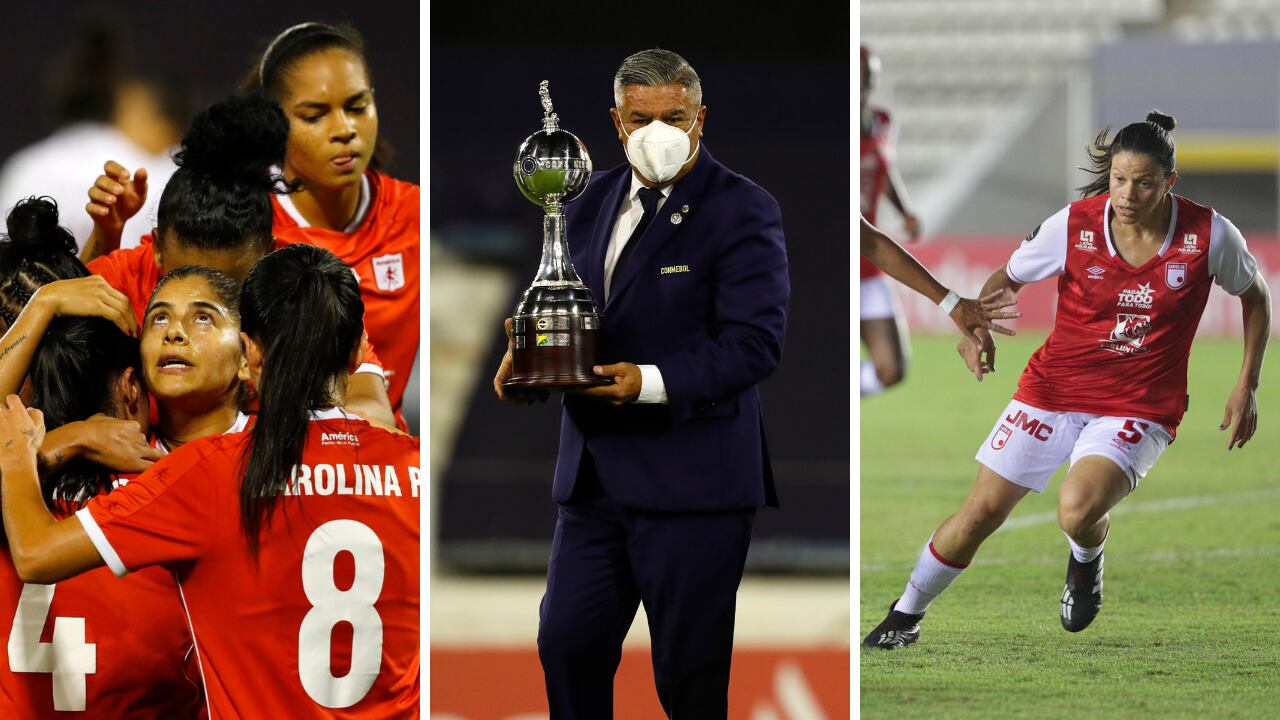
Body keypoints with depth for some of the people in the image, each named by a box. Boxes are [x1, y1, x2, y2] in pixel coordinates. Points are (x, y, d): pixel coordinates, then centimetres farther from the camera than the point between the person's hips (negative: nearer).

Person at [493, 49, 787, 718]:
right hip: (594, 476, 6)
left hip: (690, 480, -6)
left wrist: (653, 383, -28)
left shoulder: (741, 211, -8)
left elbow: (754, 341, -17)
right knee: (566, 645, 6)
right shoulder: (592, 201, 13)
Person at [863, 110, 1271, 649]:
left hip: (1140, 407, -2)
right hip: (1054, 387, 2)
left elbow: (1255, 296, 7)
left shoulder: (1209, 235, -12)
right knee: (981, 513, 1)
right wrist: (978, 326, -15)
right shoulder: (1074, 225, -11)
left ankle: (1086, 559, 10)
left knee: (1078, 511, -29)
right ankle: (906, 614, 26)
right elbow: (1007, 277, 5)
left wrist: (1246, 386, 2)